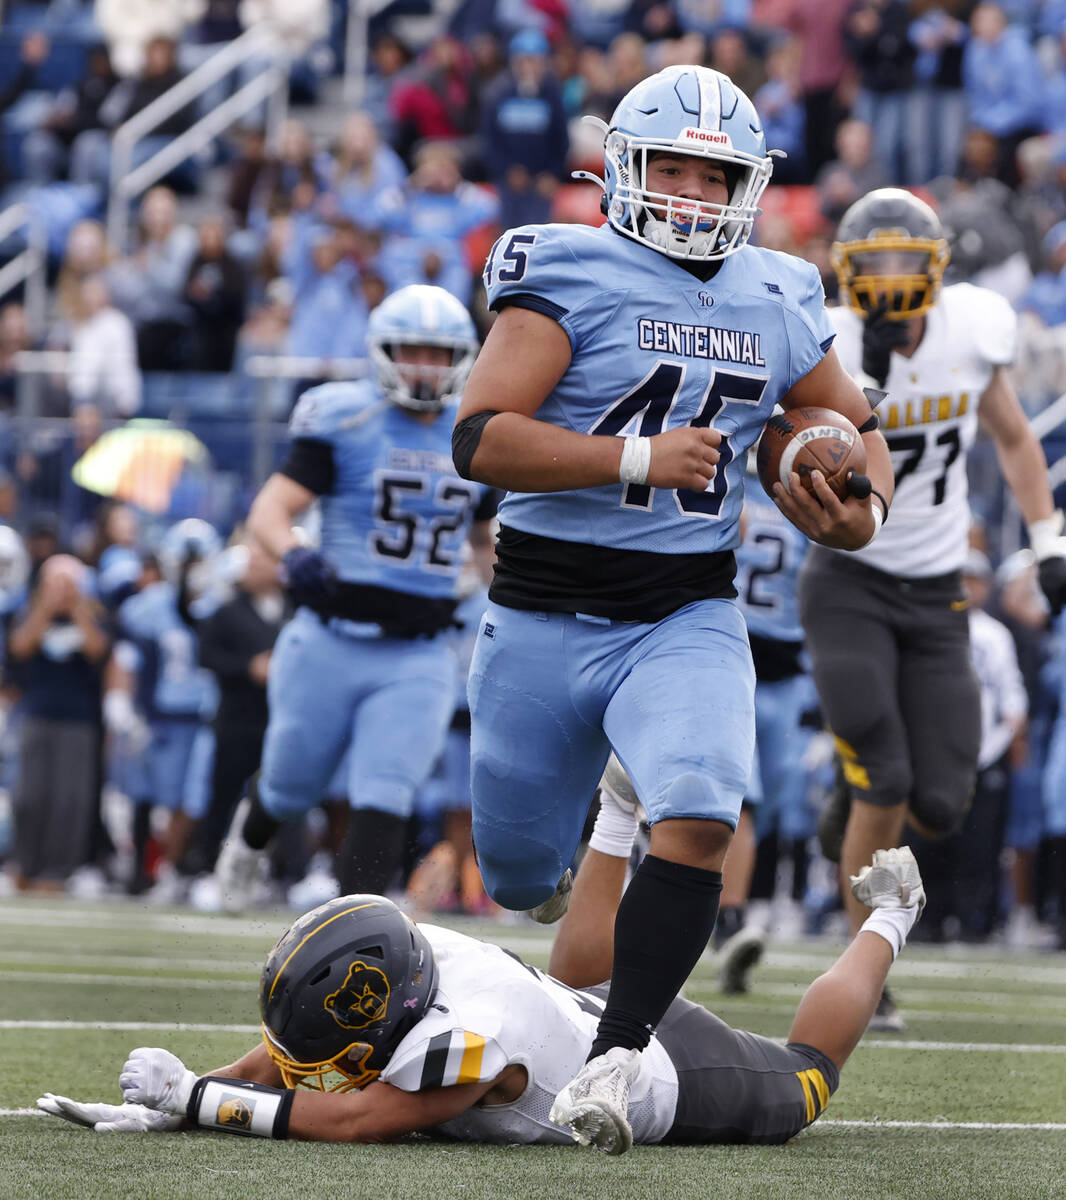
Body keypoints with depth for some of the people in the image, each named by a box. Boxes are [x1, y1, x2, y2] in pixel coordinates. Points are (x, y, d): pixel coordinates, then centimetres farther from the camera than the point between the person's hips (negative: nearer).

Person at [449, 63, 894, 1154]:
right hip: (545, 619, -2)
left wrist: (863, 510, 0)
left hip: (687, 619, 2)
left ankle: (619, 1050, -22)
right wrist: (638, 460, -25)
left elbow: (856, 428, 23)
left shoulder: (777, 304, 7)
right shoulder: (569, 275, -8)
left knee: (698, 819, -26)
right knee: (520, 880, 11)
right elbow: (479, 439, -19)